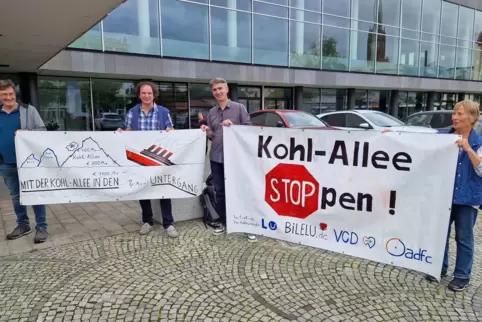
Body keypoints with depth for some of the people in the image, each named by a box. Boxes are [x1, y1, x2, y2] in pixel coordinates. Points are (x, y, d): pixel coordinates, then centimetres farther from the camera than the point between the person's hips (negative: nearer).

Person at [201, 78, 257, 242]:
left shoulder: (239, 108, -1)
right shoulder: (211, 112, 12)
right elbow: (212, 137, 16)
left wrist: (233, 126, -17)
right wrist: (207, 131, -5)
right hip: (216, 157, 5)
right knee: (219, 191, 11)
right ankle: (224, 222, 25)